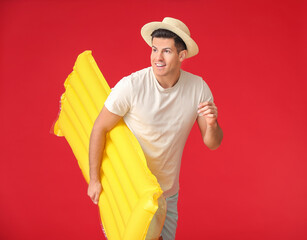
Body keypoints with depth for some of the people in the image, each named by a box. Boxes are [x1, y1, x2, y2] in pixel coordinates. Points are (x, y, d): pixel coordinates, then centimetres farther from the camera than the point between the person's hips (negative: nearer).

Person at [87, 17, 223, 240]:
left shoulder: (198, 88, -11)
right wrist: (94, 179, -8)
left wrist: (212, 124, -26)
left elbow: (213, 144, -3)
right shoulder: (131, 86, -23)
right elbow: (100, 129, -12)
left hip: (168, 190, 3)